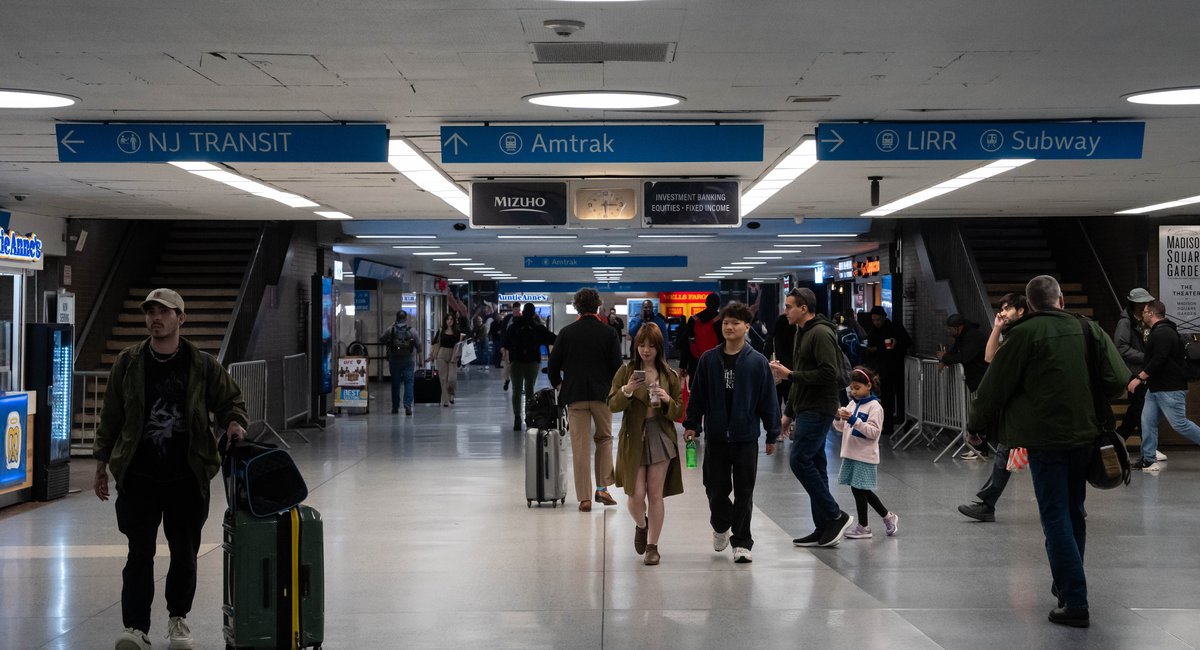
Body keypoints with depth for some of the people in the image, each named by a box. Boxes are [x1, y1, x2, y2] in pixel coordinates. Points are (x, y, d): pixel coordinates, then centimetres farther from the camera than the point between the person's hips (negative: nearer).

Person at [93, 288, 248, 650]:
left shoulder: (202, 365, 0)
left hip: (187, 478, 0)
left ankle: (178, 619, 27)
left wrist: (233, 421, -10)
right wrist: (101, 464, 8)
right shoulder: (128, 363, 2)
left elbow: (230, 398, 13)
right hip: (138, 477, 0)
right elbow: (111, 415, 8)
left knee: (185, 553, 10)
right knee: (140, 553, -1)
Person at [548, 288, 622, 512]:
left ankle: (584, 498, 3)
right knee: (604, 439, 18)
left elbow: (552, 365, 1)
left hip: (574, 395, 0)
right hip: (602, 394, 0)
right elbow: (616, 366, -4)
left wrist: (557, 385, 20)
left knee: (580, 447, 3)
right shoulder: (609, 333, -3)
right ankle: (603, 488, 9)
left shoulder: (566, 333, -1)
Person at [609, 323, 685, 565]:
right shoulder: (626, 371, 2)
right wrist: (626, 391, -22)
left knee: (655, 496, 1)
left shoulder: (670, 376, 5)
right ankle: (641, 526, 31)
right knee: (636, 496, -3)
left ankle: (652, 546, 14)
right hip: (633, 440, -1)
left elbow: (679, 413, 7)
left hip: (661, 439, 1)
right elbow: (612, 405, -3)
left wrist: (668, 401, -14)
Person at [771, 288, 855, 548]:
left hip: (818, 410, -10)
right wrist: (788, 412, 23)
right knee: (814, 465, 9)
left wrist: (789, 374, -19)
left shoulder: (821, 334, -14)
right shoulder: (802, 333, 18)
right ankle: (824, 529, 13)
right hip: (806, 410, 10)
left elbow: (828, 373, -23)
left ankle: (835, 516, -7)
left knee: (799, 460, -15)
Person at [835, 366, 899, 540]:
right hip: (851, 454, 8)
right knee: (863, 491, 13)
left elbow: (874, 431, -18)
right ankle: (888, 517, 26)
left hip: (865, 456, -8)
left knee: (858, 489, -3)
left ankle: (863, 527, 8)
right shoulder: (852, 404, 12)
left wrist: (854, 420, -25)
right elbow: (841, 428, 15)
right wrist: (838, 418, -6)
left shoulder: (874, 406, -10)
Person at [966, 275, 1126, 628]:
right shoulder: (1089, 330, 2)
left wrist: (976, 423, 9)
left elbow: (995, 386, -6)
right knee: (1074, 513, 19)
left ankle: (1074, 602, -6)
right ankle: (1067, 584, 32)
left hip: (1045, 437, -5)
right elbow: (1117, 380, -1)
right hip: (1084, 433, 5)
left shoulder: (1024, 334, -10)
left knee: (1056, 519, -2)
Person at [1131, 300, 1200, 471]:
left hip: (1170, 390, -10)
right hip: (1155, 388, 10)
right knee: (1147, 421, 3)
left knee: (1179, 424, -7)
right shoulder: (1159, 332, 17)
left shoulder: (1163, 333, -17)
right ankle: (1148, 459, 4)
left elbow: (1158, 360, -26)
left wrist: (1139, 378, -23)